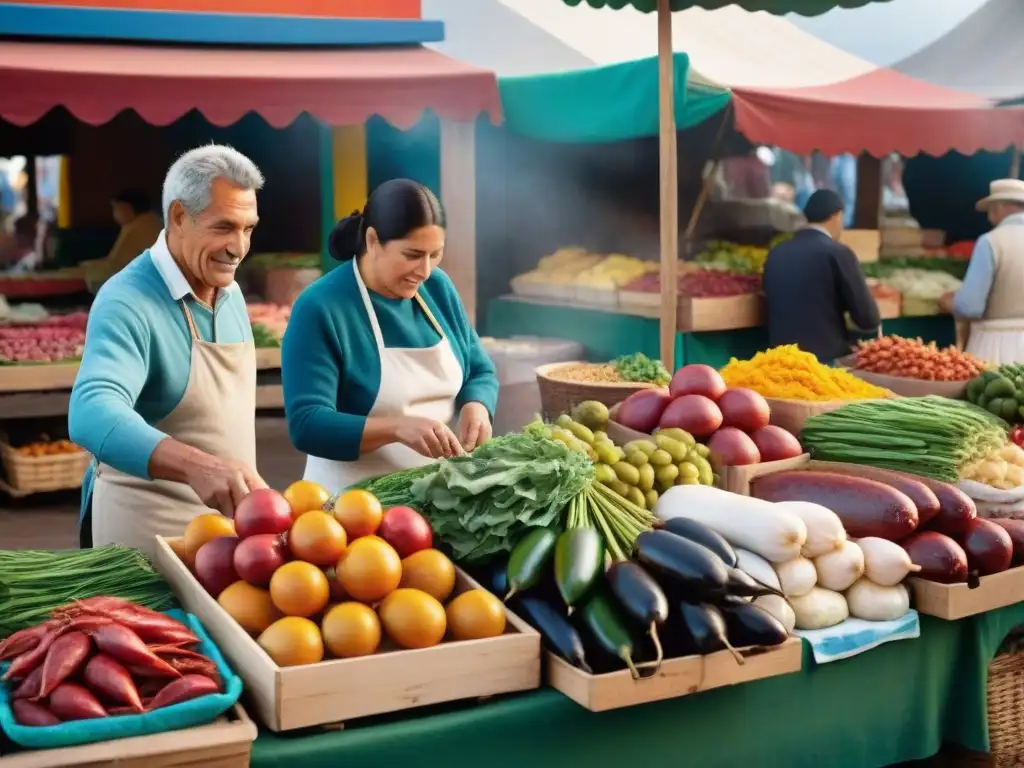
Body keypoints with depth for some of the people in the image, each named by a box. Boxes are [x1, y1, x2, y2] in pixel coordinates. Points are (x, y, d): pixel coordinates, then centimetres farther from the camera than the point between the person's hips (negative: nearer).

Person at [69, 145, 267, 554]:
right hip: (147, 531, -7)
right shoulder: (128, 302, -21)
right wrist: (197, 465, -51)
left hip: (226, 517, 7)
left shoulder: (229, 292, 3)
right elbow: (92, 414, -37)